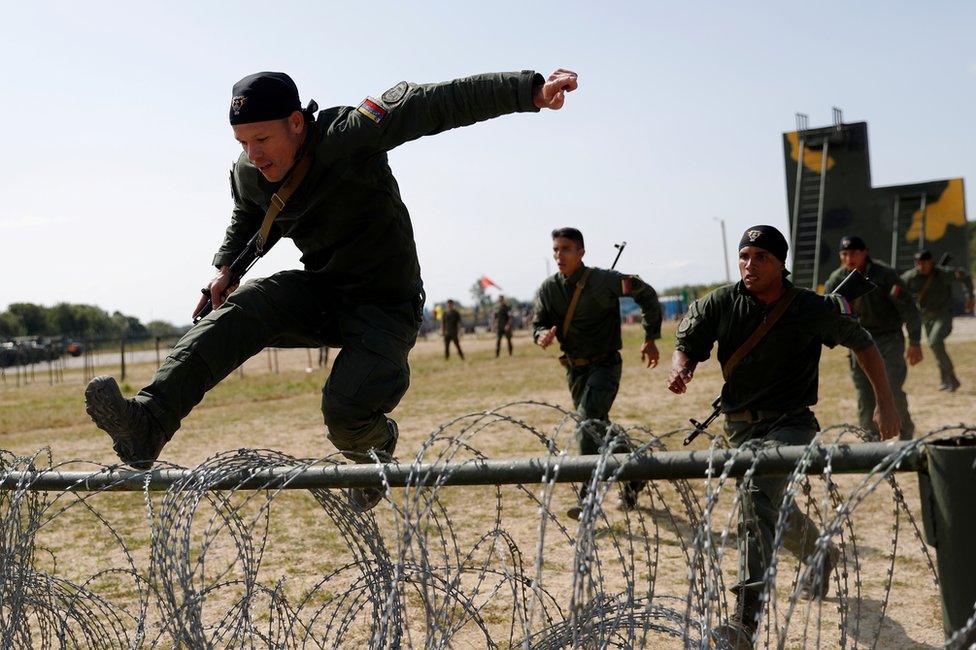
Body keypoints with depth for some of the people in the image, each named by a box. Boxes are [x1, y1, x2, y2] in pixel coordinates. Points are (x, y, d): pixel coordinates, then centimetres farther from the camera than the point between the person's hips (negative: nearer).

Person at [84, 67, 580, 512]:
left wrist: (531, 91, -40)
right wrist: (225, 267, 2)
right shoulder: (248, 176, -4)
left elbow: (436, 103, -31)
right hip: (318, 292, 6)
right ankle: (147, 425, -34)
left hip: (386, 306, -5)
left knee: (345, 414, -23)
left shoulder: (350, 135, -25)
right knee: (237, 310, -22)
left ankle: (377, 446, 16)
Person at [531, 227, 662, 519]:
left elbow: (647, 294, -4)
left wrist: (651, 338, -3)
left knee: (588, 424, -22)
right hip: (574, 368, 6)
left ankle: (589, 498, -18)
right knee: (599, 426, 17)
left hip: (604, 365, -6)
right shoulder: (548, 289, -1)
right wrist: (542, 335, -23)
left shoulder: (603, 280, -15)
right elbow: (538, 323, 2)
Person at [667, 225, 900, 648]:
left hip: (789, 423, -4)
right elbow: (687, 345, -1)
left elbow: (862, 344, 3)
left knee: (758, 496, -28)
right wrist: (680, 369, -25)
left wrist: (885, 403, 2)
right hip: (739, 425, 5)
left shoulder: (813, 309, -12)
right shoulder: (721, 304, -8)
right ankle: (820, 555, 55)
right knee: (775, 512, 21)